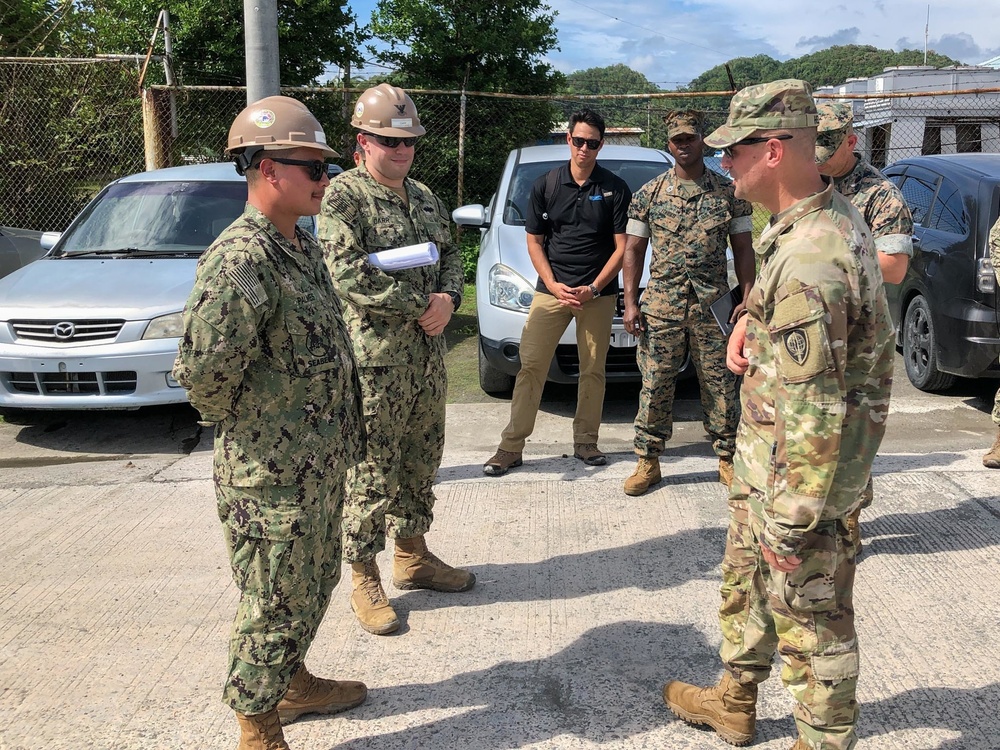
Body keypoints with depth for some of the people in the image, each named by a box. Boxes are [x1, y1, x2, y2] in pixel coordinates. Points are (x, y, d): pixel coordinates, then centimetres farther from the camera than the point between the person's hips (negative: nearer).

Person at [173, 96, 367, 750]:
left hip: (323, 463, 9)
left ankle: (292, 683, 44)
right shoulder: (241, 257, -23)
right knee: (274, 603, 6)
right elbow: (205, 366, -32)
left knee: (313, 586, 24)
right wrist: (232, 419, -13)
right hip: (272, 475, -9)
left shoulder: (302, 245, 8)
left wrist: (342, 431, 13)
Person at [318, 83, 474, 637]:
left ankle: (413, 556, 33)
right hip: (376, 359, -7)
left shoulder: (424, 197, 14)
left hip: (428, 356, 8)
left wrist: (448, 298, -5)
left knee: (421, 462, 17)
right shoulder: (343, 196, -10)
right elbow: (348, 274, -20)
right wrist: (420, 303, -16)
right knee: (372, 472, 0)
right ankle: (364, 581, 13)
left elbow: (451, 254, 17)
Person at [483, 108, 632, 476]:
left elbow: (622, 247, 0)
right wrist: (553, 285, -7)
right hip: (551, 290, 0)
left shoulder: (615, 189, 2)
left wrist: (593, 289, -10)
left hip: (598, 293, 0)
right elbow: (534, 241, 7)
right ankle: (511, 446, 2)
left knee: (593, 370, 5)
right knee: (531, 366, -3)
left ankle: (585, 441, 19)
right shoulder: (545, 185, 5)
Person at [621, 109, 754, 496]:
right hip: (661, 306, 0)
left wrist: (747, 298, -2)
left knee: (720, 385, 5)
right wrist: (630, 302, -1)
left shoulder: (729, 192, 6)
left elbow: (743, 248, 7)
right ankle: (648, 461, 13)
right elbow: (633, 249, 7)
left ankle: (727, 458, 19)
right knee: (655, 385, 2)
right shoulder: (649, 193, 6)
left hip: (713, 305, 0)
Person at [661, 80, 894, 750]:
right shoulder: (831, 213, 3)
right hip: (766, 451, 11)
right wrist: (749, 320, 9)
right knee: (746, 580, 26)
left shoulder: (809, 259, -30)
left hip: (803, 468, -11)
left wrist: (789, 522, -25)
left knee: (810, 617, 7)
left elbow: (813, 410, -30)